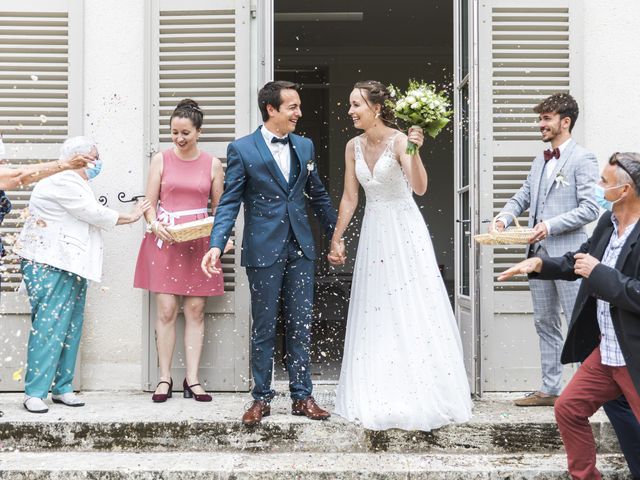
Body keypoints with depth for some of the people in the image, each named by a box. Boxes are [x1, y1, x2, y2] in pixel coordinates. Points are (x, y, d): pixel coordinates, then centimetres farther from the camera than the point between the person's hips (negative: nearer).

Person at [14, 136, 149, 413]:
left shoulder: (74, 182, 22)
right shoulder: (62, 182, -12)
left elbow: (90, 218, 23)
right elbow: (94, 214, -12)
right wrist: (129, 218, 0)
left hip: (71, 266, 10)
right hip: (49, 265, -10)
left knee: (71, 328, 6)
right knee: (48, 327, -12)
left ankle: (62, 387, 10)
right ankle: (34, 393, -9)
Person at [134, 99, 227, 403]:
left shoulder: (212, 164, 8)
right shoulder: (161, 160, 6)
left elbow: (219, 207, 11)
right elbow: (150, 203, 5)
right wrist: (155, 224, -14)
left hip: (199, 241, 1)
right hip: (165, 240, -1)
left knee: (195, 310, 0)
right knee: (166, 310, -4)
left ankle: (192, 380, 5)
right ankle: (164, 379, 4)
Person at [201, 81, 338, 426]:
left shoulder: (305, 146, 9)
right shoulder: (242, 149, -4)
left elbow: (318, 196, 17)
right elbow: (229, 203, -6)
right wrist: (216, 245, -19)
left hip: (300, 249, 4)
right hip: (263, 251, -4)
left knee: (300, 326, 8)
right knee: (264, 328, 6)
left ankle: (302, 396, 18)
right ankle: (261, 398, 17)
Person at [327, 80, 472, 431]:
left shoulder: (399, 140, -13)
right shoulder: (354, 146, 5)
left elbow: (420, 188, -26)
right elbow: (349, 198, 10)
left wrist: (415, 152, -39)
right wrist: (336, 240, 8)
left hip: (405, 230, -6)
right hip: (373, 232, 6)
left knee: (412, 310, -3)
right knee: (375, 314, 8)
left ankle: (422, 396, 7)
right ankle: (379, 397, 19)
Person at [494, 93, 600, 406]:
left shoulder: (582, 159, -6)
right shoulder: (540, 161, 18)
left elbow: (589, 209, -13)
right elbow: (522, 196, 19)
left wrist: (550, 226, -19)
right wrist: (504, 217, -1)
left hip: (567, 253, -8)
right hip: (539, 252, 8)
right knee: (545, 324, 12)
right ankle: (550, 389, 20)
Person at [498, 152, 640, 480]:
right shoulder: (608, 222, 4)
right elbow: (577, 262, 17)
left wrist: (600, 274, -22)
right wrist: (538, 263, 3)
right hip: (605, 352, 8)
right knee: (568, 409, 14)